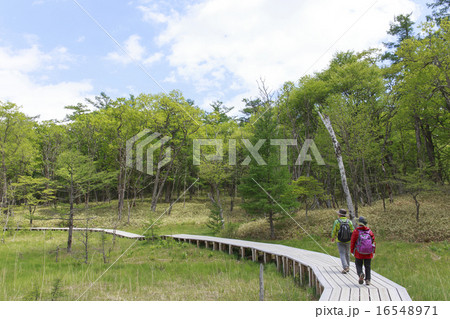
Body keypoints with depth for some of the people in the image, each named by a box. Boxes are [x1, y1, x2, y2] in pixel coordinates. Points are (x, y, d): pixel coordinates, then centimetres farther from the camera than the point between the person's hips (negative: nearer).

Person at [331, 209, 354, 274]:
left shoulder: (337, 221, -10)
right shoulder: (349, 221, -4)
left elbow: (334, 231, -7)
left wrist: (333, 237, 11)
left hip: (340, 241, -3)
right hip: (348, 241, 3)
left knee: (342, 254, 1)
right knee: (347, 254, 19)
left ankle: (345, 268, -14)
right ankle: (347, 267, 29)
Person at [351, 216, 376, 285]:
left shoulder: (356, 232, -7)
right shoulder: (370, 231, 2)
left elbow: (352, 242, -5)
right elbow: (373, 242, 6)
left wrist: (352, 251, 7)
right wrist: (373, 252, 16)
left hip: (359, 253, -3)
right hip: (368, 254, 3)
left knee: (358, 265, 11)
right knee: (367, 266, 14)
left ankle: (360, 274, -16)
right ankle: (368, 280, 12)